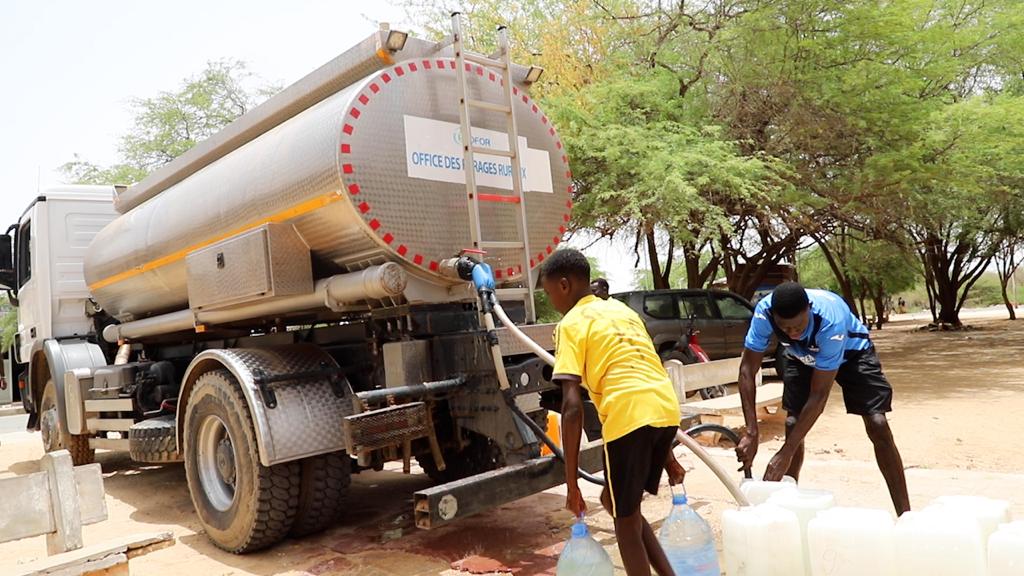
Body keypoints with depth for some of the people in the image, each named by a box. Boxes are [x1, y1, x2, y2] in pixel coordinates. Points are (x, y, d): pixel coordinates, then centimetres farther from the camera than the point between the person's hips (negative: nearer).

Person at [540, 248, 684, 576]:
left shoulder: (571, 324, 3)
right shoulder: (621, 310, 24)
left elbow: (572, 407, -6)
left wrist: (571, 482, -3)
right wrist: (665, 454, 30)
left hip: (630, 417, -7)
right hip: (666, 410, 7)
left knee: (626, 523, 10)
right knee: (617, 502, 25)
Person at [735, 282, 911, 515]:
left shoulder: (831, 320, -43)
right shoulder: (764, 312, -35)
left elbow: (818, 395, -38)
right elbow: (747, 369, -27)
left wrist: (785, 453, -39)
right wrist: (751, 433, -34)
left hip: (851, 352, -3)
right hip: (803, 356, 3)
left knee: (878, 425, -15)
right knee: (793, 424, -9)